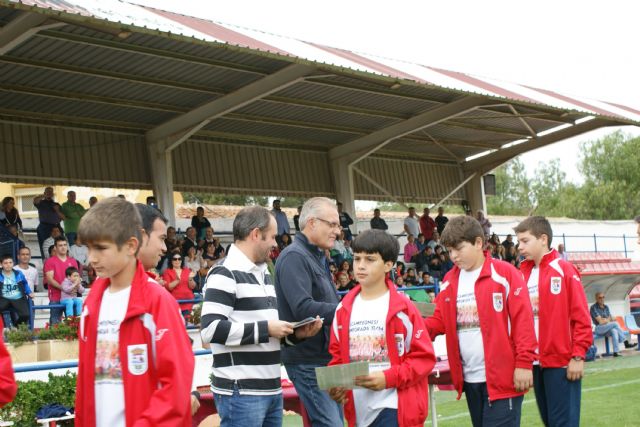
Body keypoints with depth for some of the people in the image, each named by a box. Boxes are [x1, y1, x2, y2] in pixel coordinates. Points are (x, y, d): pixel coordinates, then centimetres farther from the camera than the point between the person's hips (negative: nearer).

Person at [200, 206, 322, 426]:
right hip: (241, 392, -9)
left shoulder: (263, 273, 19)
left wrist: (295, 333, 8)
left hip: (271, 389, 9)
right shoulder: (225, 274, -11)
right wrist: (265, 329, -17)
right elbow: (210, 329, -21)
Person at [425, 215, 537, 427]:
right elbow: (440, 321, 11)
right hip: (469, 378, 7)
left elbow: (523, 321, -10)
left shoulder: (505, 274, -8)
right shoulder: (449, 281, 11)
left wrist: (524, 363, -14)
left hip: (502, 377, -6)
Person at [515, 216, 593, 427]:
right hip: (536, 362, 6)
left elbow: (581, 317, -9)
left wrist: (578, 356, -13)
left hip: (562, 362, -6)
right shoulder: (524, 274, 12)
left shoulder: (564, 270, -6)